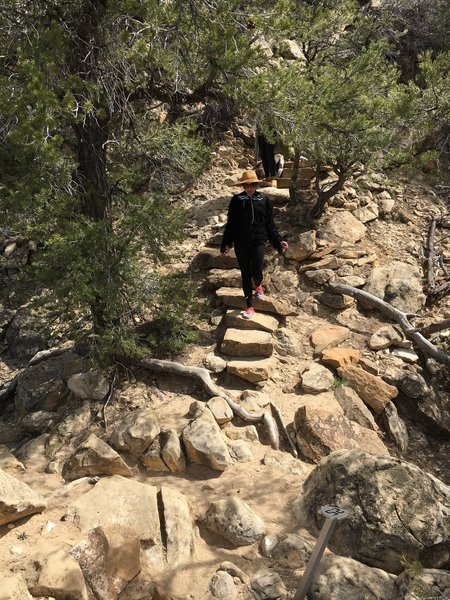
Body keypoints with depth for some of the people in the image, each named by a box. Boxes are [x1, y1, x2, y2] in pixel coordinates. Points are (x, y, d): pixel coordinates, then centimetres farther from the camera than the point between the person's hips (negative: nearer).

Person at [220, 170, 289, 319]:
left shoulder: (264, 200, 0)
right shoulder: (236, 200, -1)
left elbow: (270, 224, 6)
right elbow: (230, 223, 4)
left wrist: (279, 241, 1)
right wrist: (226, 243, 2)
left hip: (258, 241, 0)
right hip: (241, 243, 0)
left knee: (257, 272, -8)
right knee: (245, 274, 6)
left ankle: (258, 286, 31)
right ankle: (250, 306, 18)